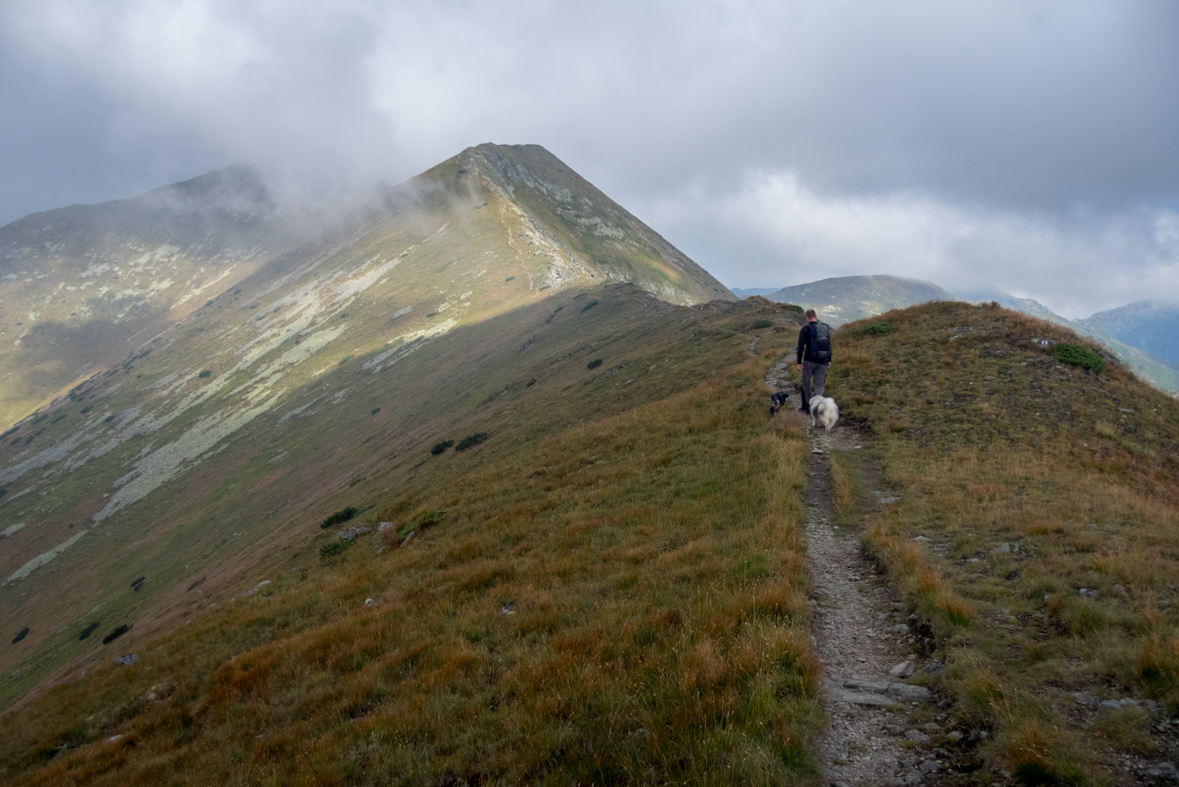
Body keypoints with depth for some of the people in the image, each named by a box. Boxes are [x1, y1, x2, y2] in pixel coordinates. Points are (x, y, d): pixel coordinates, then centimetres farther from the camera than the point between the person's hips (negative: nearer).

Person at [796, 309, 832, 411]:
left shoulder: (805, 329, -7)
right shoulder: (826, 328, 7)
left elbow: (800, 346, -9)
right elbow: (829, 345, 12)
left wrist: (799, 362, -5)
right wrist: (829, 360, 19)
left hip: (809, 361, -3)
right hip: (823, 361, 3)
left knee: (806, 384, 12)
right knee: (820, 385, 6)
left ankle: (805, 406, 19)